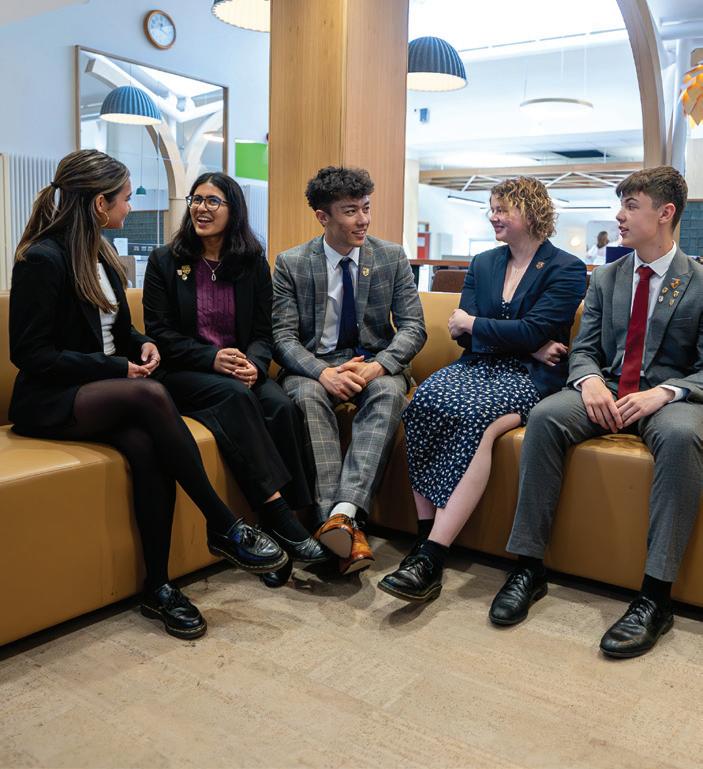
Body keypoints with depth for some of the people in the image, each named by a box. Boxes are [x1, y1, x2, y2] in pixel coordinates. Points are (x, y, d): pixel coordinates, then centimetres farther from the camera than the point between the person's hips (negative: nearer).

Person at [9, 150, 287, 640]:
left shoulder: (100, 255, 12)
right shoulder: (43, 259, -12)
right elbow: (31, 354, -14)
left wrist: (142, 343, 1)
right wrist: (116, 369, -16)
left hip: (103, 392, 7)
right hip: (49, 402, -6)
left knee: (146, 445, -28)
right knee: (151, 395, -34)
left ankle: (159, 587, -22)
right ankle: (224, 528, -26)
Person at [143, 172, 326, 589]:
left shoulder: (253, 262, 10)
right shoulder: (165, 261, 5)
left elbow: (263, 331, 7)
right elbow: (159, 332, -2)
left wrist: (253, 363, -17)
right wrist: (212, 359, -18)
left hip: (242, 371, 2)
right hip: (182, 375, -2)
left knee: (282, 406, -29)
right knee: (234, 395, -34)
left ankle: (283, 523, -28)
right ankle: (280, 518, -34)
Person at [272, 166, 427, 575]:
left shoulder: (392, 257, 3)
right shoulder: (291, 263, 0)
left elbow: (413, 327, -1)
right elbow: (284, 337, -5)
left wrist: (378, 365, -21)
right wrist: (323, 372, -25)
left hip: (374, 362, 1)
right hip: (315, 363, 0)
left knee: (389, 392, -34)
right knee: (307, 395, -34)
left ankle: (345, 509, -44)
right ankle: (346, 527, -42)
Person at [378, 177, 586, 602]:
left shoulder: (567, 269, 2)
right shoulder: (482, 264, 18)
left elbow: (533, 331, -12)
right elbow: (462, 333, 6)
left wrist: (473, 323, -1)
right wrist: (526, 344, -8)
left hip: (529, 376, -5)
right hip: (479, 365, 5)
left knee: (476, 417, -35)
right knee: (425, 399, -28)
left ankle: (432, 557, -37)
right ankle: (424, 537, -28)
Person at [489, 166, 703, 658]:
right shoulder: (606, 278, 14)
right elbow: (585, 348, 10)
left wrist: (663, 392, -24)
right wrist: (589, 379, -14)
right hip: (608, 391, 3)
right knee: (544, 417, -27)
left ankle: (656, 595, -33)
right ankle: (529, 567, -24)